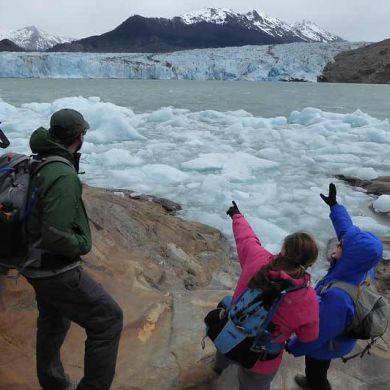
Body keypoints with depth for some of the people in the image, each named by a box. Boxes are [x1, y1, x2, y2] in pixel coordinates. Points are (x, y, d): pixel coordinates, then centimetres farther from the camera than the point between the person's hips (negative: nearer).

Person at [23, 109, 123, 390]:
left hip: (36, 264, 10)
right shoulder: (64, 176, -26)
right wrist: (84, 244, -13)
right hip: (58, 271, -10)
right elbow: (57, 237, -30)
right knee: (108, 319, 1)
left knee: (53, 322, 27)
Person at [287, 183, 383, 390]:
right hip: (338, 334, 7)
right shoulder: (362, 270, -22)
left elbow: (319, 332, -32)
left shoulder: (337, 295, -45)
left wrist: (293, 347, -14)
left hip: (326, 344, -7)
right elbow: (348, 230, -6)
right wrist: (334, 205, 5)